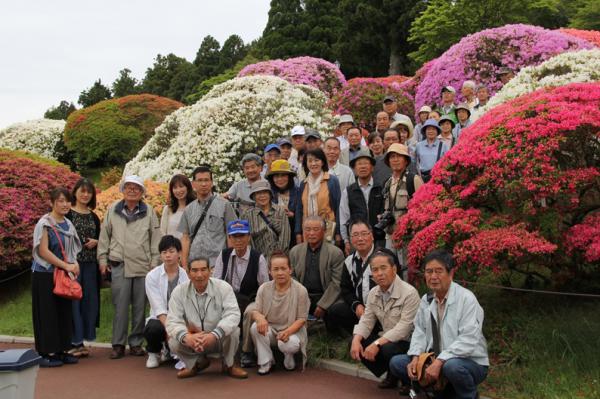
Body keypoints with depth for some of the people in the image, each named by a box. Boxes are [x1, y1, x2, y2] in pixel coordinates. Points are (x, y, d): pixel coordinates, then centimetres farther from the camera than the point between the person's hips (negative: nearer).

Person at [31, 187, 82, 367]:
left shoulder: (68, 224, 10)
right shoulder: (44, 223, -10)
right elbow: (43, 251, -17)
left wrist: (74, 264, -2)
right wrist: (66, 266, -19)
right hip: (45, 275, -7)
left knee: (64, 312, 9)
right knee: (47, 313, -2)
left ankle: (61, 349, 18)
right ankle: (45, 353, 5)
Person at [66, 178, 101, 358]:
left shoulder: (93, 217, 14)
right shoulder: (67, 214, -2)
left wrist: (95, 242, -3)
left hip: (90, 264, 5)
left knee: (89, 300, 7)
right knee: (73, 300, -4)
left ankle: (81, 340, 18)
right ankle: (73, 341, 3)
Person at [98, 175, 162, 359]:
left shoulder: (149, 212, 5)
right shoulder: (113, 210, 6)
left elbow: (155, 239, 6)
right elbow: (104, 236, 11)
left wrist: (155, 263, 2)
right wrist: (103, 259, 8)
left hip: (143, 266, 1)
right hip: (119, 266, 0)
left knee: (140, 307, 6)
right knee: (120, 306, 0)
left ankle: (136, 343, 17)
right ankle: (118, 344, 9)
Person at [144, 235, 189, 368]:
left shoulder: (187, 276, -3)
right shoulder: (152, 276, -5)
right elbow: (159, 307, -16)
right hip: (160, 319, -1)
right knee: (154, 329, -35)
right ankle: (153, 352, 3)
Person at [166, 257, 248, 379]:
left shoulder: (223, 287, -15)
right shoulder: (179, 291, -11)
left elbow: (232, 314, -27)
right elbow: (173, 321, -18)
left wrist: (213, 335, -44)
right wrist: (186, 337, -42)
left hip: (220, 339, -1)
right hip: (192, 341, 2)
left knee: (233, 330, -31)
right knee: (174, 342, -26)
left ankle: (229, 364, 1)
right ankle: (197, 363, 9)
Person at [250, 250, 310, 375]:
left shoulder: (300, 290, -13)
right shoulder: (264, 289, -4)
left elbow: (301, 319, -12)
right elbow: (255, 311, -4)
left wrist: (288, 332, -31)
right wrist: (259, 317, -31)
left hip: (292, 330, -3)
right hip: (270, 329, 3)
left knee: (287, 345, -36)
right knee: (255, 327, -29)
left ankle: (289, 356, 6)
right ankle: (266, 362, -8)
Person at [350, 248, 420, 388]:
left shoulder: (409, 293, -19)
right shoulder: (373, 293, 4)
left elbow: (404, 328, -25)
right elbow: (366, 321, 1)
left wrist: (377, 344, -32)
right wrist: (356, 341, -19)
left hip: (408, 342, -7)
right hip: (386, 339, 7)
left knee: (388, 350, -34)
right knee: (355, 343, -9)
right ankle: (391, 376, 7)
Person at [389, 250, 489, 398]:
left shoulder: (466, 298, -18)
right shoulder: (426, 300, 5)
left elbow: (468, 341, -25)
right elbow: (420, 331, 8)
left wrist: (440, 362, -31)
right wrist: (415, 357, -11)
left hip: (470, 362, -6)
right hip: (435, 360, 7)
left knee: (452, 366, -39)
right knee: (396, 363, -4)